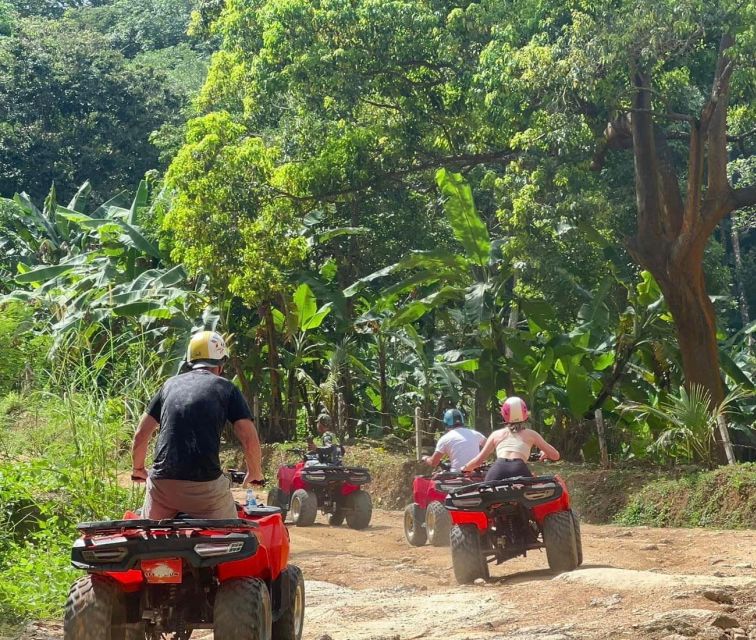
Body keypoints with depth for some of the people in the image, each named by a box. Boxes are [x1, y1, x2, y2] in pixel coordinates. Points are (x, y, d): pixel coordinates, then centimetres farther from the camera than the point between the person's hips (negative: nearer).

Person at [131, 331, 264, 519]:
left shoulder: (170, 385, 15)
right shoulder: (226, 389, 6)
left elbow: (141, 434, 15)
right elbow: (249, 439, 0)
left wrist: (138, 469, 30)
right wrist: (255, 473, 17)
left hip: (162, 483, 3)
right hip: (206, 486, -3)